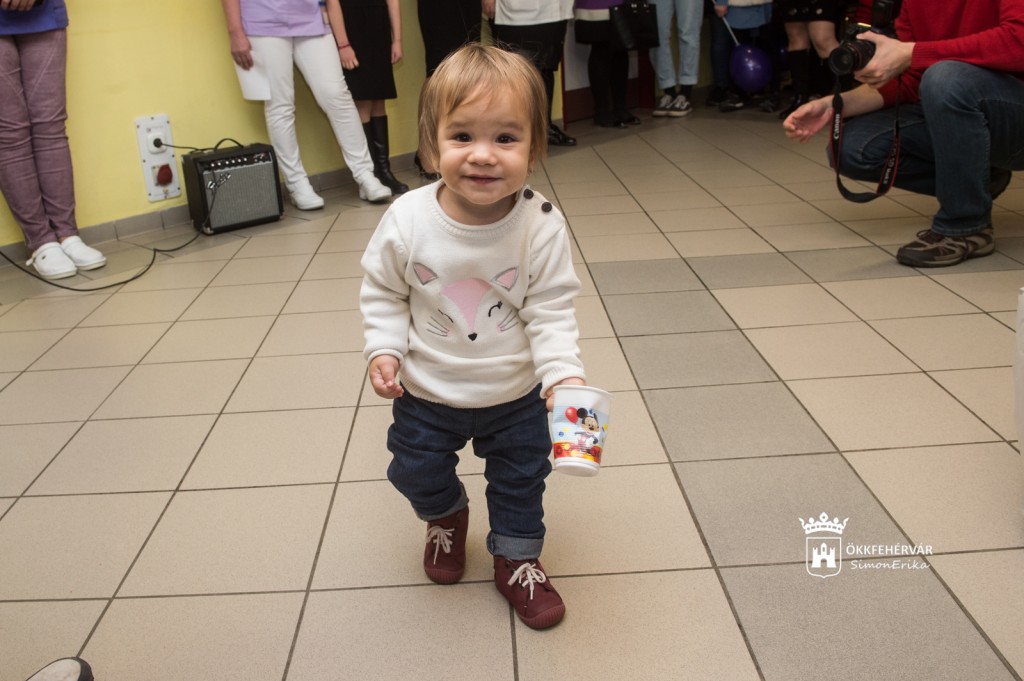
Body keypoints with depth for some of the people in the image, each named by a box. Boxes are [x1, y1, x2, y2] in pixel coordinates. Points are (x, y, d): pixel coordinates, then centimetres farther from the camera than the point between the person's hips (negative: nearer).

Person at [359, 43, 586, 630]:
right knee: (416, 472, 21)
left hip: (515, 394, 0)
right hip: (427, 392, 1)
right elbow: (383, 293, -6)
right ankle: (446, 517, 55)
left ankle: (517, 558, 46)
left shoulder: (542, 226, -24)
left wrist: (563, 373, -30)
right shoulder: (407, 220, -22)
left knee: (521, 480, 19)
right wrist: (385, 349, -16)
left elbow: (551, 312, -18)